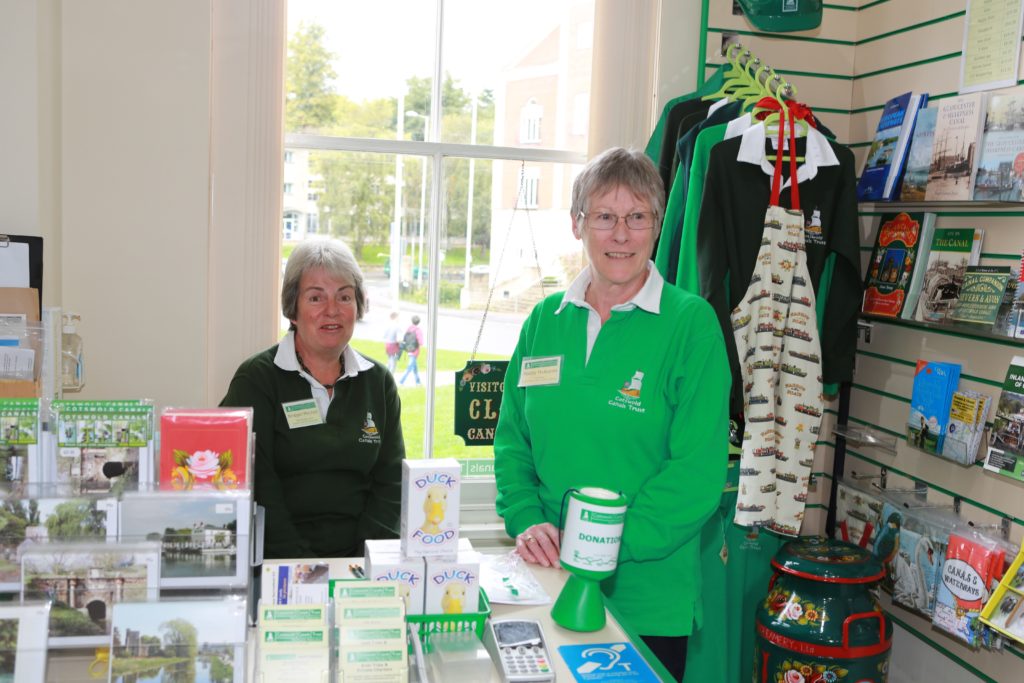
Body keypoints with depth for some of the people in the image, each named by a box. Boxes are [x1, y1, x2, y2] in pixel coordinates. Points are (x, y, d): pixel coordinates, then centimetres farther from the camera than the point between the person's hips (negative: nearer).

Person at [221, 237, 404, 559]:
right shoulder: (256, 379, 1)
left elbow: (390, 484, 7)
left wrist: (366, 564, -7)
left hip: (357, 559, 3)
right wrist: (302, 568, -16)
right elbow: (257, 488, -7)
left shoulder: (379, 382, 12)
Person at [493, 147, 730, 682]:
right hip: (547, 580, 4)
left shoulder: (692, 323, -9)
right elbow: (512, 438, 8)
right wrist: (525, 520, -8)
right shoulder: (545, 320, 5)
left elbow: (698, 469, -14)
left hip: (649, 594, -3)